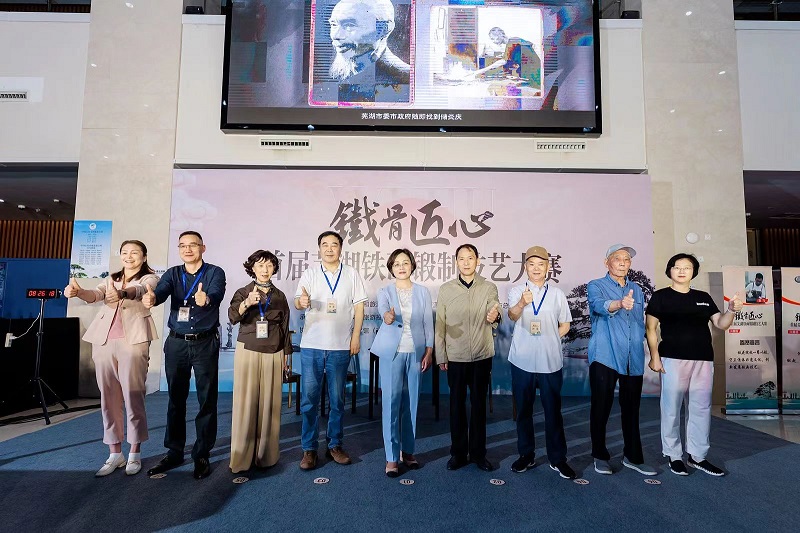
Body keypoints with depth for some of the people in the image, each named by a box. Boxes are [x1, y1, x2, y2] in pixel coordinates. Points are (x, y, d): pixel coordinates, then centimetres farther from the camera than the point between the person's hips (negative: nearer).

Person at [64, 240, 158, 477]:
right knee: (108, 398, 7)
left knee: (133, 397, -3)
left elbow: (139, 291, -18)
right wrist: (77, 291, -24)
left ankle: (134, 453, 10)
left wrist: (122, 293, -41)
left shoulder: (149, 278, 5)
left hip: (133, 341, -5)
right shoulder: (111, 279, 19)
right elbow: (95, 295, 0)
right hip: (104, 341, 5)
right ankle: (115, 453, 19)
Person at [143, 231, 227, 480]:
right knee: (175, 399, 11)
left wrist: (206, 299, -47)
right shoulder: (172, 274, 8)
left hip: (205, 344, -3)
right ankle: (174, 452, 25)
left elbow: (217, 294, -23)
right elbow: (161, 291, -12)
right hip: (176, 343, 3)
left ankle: (202, 455, 14)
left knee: (207, 400, 2)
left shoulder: (215, 273, -3)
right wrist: (151, 298, -36)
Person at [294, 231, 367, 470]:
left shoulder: (352, 274, 6)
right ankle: (309, 448, 15)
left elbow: (359, 307, 5)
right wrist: (302, 302, -30)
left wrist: (356, 336, -2)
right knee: (310, 398, 3)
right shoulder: (310, 274, 6)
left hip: (340, 346, 0)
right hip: (312, 345, 0)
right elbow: (298, 302, -6)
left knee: (337, 399, 9)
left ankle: (334, 444, 23)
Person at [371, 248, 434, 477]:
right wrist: (388, 316, -44)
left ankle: (408, 451, 23)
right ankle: (392, 457, 6)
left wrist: (429, 351, 0)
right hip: (392, 353, -2)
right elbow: (383, 309, -21)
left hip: (415, 353, 2)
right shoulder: (385, 292, 1)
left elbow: (428, 323, 6)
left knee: (411, 402, 9)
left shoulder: (423, 292, 6)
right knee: (391, 403, -2)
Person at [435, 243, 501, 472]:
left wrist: (494, 317, -34)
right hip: (455, 357, 0)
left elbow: (495, 315, -9)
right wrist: (441, 356, 1)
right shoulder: (446, 289, 0)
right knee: (457, 404, 9)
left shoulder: (489, 288, 0)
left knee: (479, 404, 10)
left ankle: (478, 452, 24)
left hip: (482, 356, 0)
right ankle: (458, 453, 22)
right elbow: (440, 325, 2)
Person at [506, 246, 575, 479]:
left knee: (553, 411, 6)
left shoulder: (557, 294, 6)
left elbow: (565, 324, 14)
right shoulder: (517, 291, 0)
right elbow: (512, 315, -20)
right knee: (523, 410, 10)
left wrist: (550, 340, -1)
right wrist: (522, 303, -42)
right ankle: (526, 455, 23)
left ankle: (558, 458, 19)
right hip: (522, 360, 0)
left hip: (550, 361, 1)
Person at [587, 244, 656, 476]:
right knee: (601, 407, 2)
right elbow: (598, 304, -24)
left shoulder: (636, 289, 16)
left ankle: (633, 457, 24)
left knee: (632, 409, 11)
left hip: (633, 359, 5)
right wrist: (619, 304, -44)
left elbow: (640, 323, 22)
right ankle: (600, 456, 17)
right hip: (605, 357, -5)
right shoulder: (596, 286, -1)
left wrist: (640, 349, 17)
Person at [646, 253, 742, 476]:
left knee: (701, 409, 9)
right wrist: (654, 356, -10)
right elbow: (651, 328, -3)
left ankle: (698, 456, 21)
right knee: (671, 409, 1)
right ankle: (674, 456, 13)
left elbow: (720, 324, 12)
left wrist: (731, 310, -8)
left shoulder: (704, 297, 14)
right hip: (673, 359, -5)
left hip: (703, 360, 5)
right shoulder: (660, 296, 0)